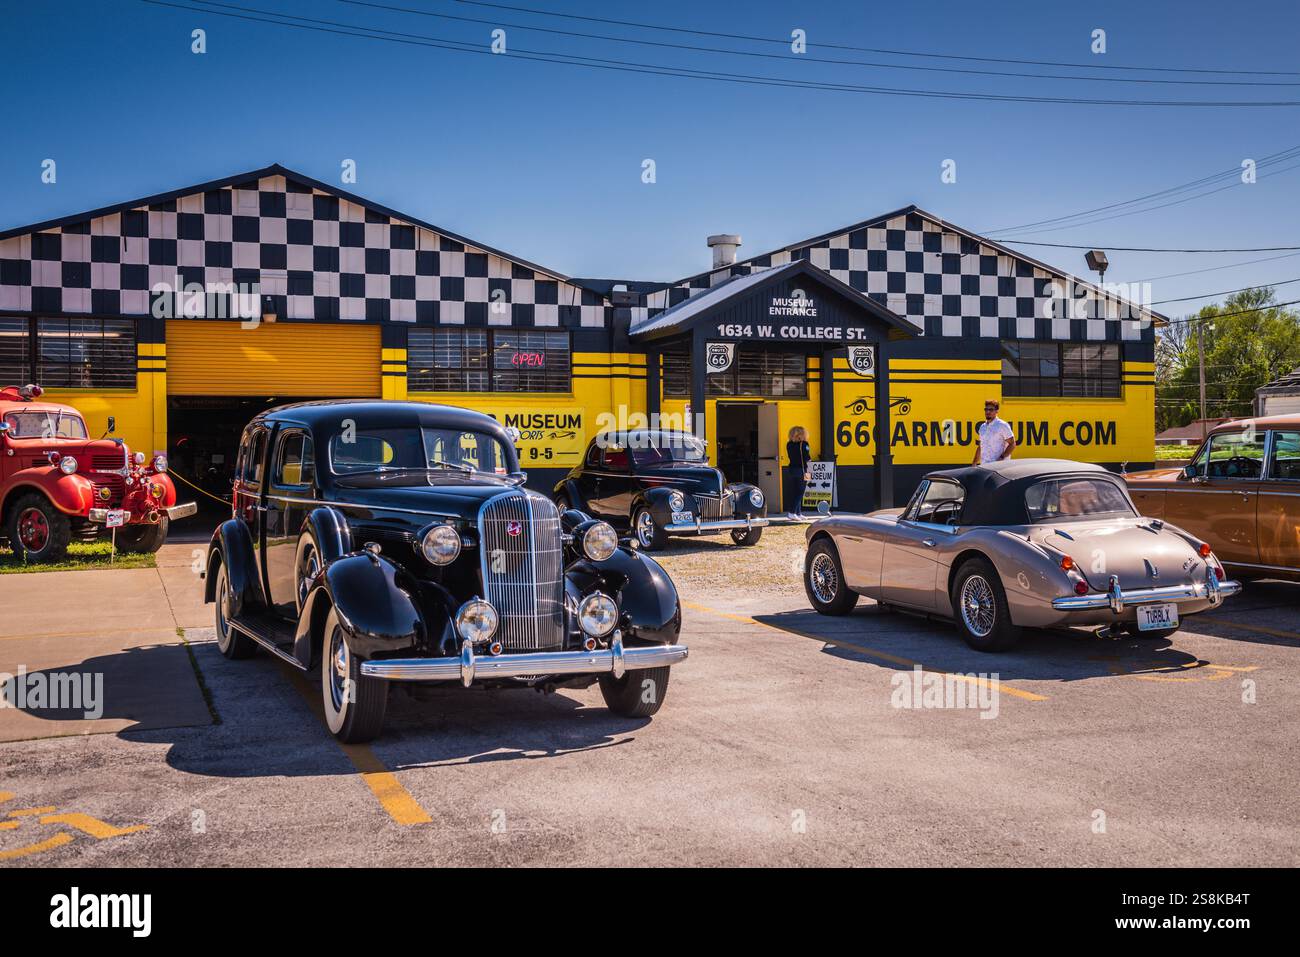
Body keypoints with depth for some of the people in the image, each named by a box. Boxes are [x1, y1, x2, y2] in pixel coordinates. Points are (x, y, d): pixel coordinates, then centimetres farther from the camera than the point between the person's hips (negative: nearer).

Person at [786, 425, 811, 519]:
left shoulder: (789, 444, 6)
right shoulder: (804, 444, -10)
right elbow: (808, 458, -11)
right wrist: (809, 459, 8)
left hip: (791, 469, 6)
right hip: (801, 470, -6)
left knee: (794, 493, 11)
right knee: (800, 493, -2)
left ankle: (799, 513, 15)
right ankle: (792, 512, -11)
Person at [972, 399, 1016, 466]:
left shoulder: (1002, 426, -4)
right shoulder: (982, 427, 17)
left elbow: (1012, 444, -7)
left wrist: (1002, 458, -16)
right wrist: (974, 463, 19)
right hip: (984, 466, 6)